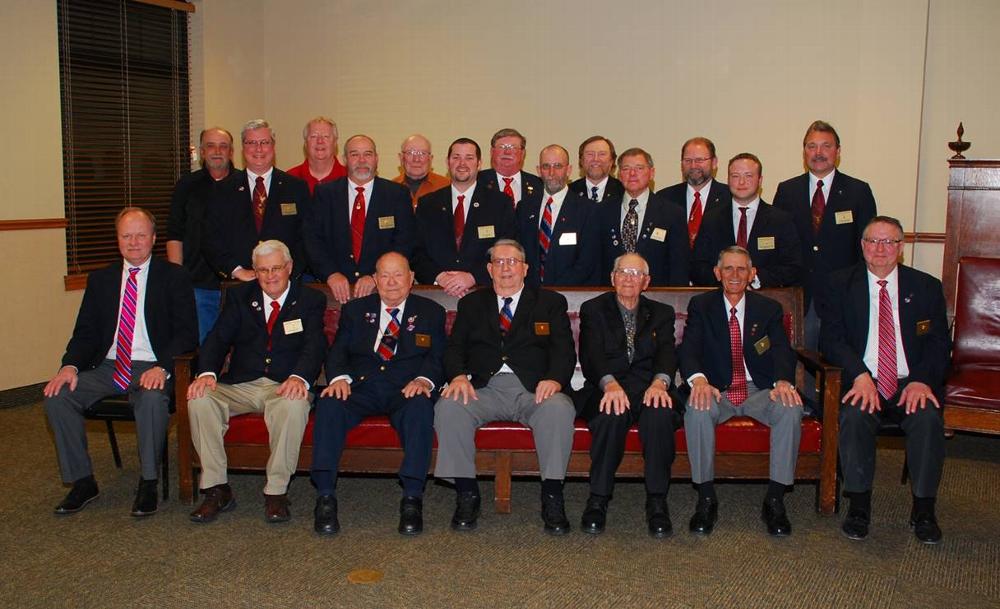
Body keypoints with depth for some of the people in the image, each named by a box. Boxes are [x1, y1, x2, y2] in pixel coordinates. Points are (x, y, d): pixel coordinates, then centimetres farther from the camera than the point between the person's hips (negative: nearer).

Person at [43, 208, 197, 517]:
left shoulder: (174, 277, 2)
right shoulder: (100, 279, 15)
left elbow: (187, 332, -5)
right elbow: (85, 332, 11)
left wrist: (162, 368, -22)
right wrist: (70, 365, -10)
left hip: (152, 368, -4)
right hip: (107, 367, 4)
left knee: (153, 399, -36)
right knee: (56, 395, -19)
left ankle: (148, 483, -18)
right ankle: (82, 481, -5)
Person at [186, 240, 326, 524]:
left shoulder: (310, 300, 7)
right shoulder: (239, 296, 14)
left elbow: (314, 346, -8)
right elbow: (218, 339, 3)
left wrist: (299, 377, -30)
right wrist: (207, 373, -19)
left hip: (285, 386, -3)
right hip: (240, 385, 3)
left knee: (294, 405, -37)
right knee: (199, 399, -25)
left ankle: (276, 492, -24)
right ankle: (216, 489, -15)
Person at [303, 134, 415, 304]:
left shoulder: (397, 194, 7)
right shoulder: (325, 193, 11)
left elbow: (404, 241, 0)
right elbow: (313, 238, 4)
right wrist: (331, 274, -12)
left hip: (381, 289, -1)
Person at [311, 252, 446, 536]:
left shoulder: (431, 312, 15)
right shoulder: (355, 310, 20)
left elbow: (438, 356, 4)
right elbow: (338, 351, 10)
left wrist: (424, 380, -18)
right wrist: (339, 377, -13)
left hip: (406, 389, -1)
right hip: (361, 386, 2)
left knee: (421, 408, -36)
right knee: (329, 404, -30)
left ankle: (412, 499, -32)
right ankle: (325, 497, -26)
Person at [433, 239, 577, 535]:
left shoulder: (551, 302, 15)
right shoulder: (471, 304, 21)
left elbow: (564, 351, 4)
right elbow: (454, 348, 11)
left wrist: (554, 378, -18)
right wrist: (458, 376, -13)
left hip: (534, 390, -1)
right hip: (484, 388, 1)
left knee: (559, 409, -34)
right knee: (448, 407, -29)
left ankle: (552, 497, -21)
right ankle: (466, 494, -16)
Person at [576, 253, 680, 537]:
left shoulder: (662, 313, 20)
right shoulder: (593, 309, 13)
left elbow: (667, 353, 2)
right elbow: (591, 354, -4)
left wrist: (659, 383, -22)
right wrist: (610, 384, -26)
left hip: (649, 387, 1)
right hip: (607, 388, -1)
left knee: (660, 413, -34)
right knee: (612, 414, -36)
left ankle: (657, 502, -24)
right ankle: (598, 500, -22)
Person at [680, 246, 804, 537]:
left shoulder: (769, 309, 11)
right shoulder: (700, 306, 7)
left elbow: (782, 351, -2)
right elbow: (689, 349, -7)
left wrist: (784, 381, -26)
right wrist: (698, 379, -30)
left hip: (759, 391, 1)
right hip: (716, 390, -1)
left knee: (791, 407, -30)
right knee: (697, 409, -34)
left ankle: (775, 499, -19)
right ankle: (706, 498, -21)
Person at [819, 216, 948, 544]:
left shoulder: (926, 287, 10)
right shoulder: (841, 285, 7)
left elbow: (939, 343, 4)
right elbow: (831, 339, -2)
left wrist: (922, 380, -15)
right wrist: (860, 375, -18)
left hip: (913, 384, 1)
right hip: (862, 382, -1)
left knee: (928, 418, -29)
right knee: (854, 415, -31)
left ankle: (923, 508, -12)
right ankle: (859, 504, -14)